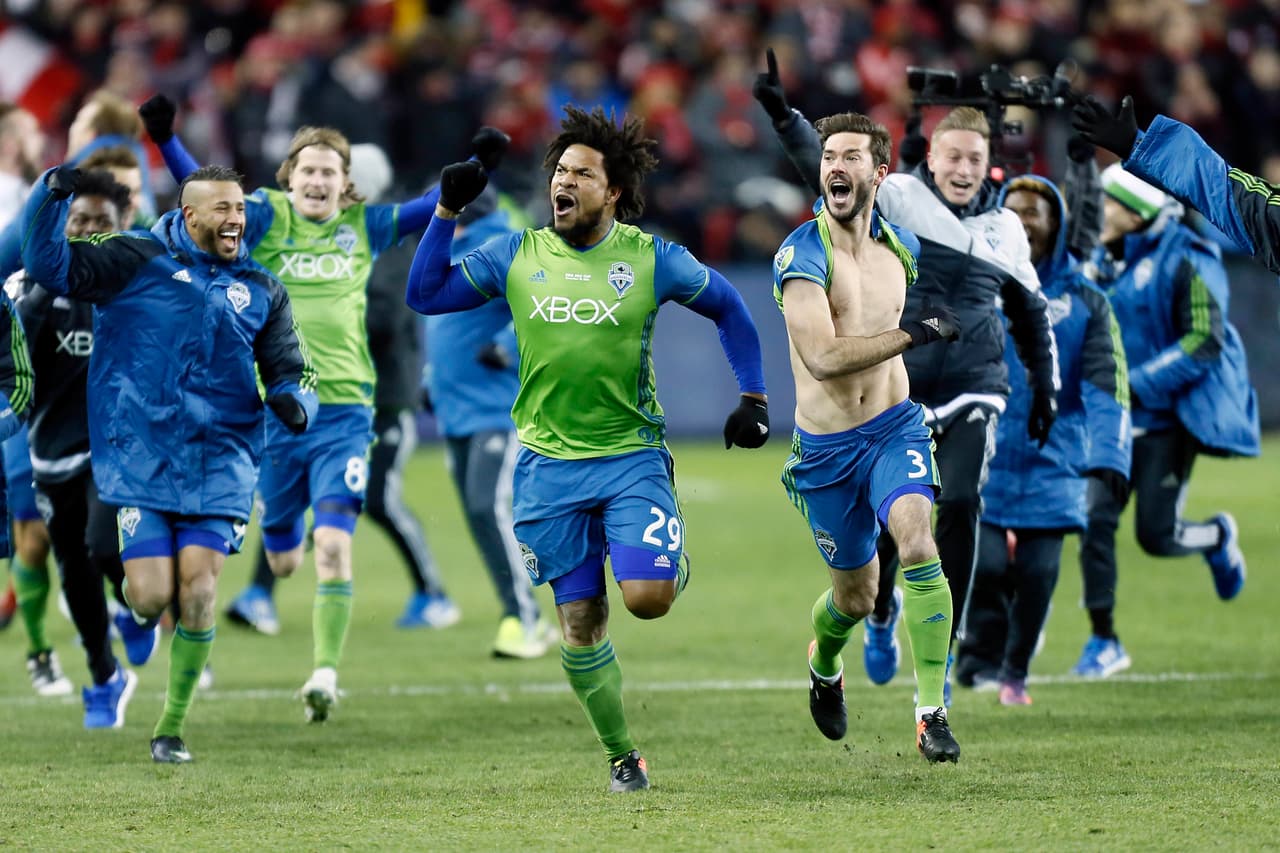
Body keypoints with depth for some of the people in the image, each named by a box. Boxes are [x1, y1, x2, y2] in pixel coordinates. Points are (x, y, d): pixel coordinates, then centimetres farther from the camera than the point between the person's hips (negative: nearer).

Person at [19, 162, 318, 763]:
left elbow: (291, 370, 18)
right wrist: (52, 196, -21)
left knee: (198, 595, -8)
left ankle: (171, 728, 9)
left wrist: (293, 399, -6)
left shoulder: (261, 290, 13)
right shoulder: (137, 262, 2)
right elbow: (52, 268, -6)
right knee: (151, 599, -10)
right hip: (141, 459, -2)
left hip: (218, 467, 2)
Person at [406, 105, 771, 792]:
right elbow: (424, 296, 6)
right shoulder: (516, 257, 3)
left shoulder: (650, 259, -3)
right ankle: (622, 756, 18)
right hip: (548, 464, 2)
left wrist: (752, 399, 4)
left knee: (647, 596, -20)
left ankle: (669, 557, 17)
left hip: (630, 456, -2)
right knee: (580, 624, 2)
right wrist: (447, 212, -2)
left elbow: (728, 309, 10)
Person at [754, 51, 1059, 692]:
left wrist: (1045, 388, 25)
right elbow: (831, 173, -13)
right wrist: (784, 117, -29)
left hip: (974, 393, 2)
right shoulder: (896, 198, 1)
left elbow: (1030, 313, 25)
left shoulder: (1005, 229, 12)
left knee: (959, 505, -16)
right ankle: (881, 615, 30)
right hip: (896, 391, -2)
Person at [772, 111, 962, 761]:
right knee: (857, 594, 9)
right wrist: (916, 332, -27)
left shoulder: (901, 246, 3)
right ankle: (823, 665, 47)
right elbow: (822, 357, -27)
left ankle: (932, 714, -20)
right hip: (826, 447, -2)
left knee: (916, 542, -25)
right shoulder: (801, 256, -16)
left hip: (894, 427, 2)